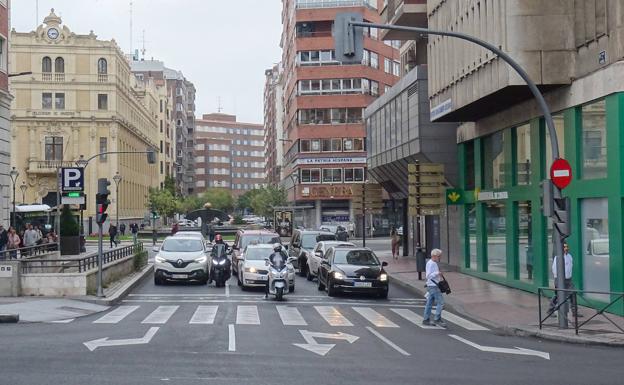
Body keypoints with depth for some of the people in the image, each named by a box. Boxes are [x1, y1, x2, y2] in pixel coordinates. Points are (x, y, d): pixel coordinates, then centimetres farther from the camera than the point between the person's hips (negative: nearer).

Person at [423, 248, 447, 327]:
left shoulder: (434, 263, 17)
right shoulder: (431, 263, -14)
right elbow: (428, 275, -21)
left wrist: (440, 276, 18)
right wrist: (437, 273, -27)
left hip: (433, 286, 10)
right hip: (433, 286, -10)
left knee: (429, 303, 11)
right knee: (440, 302, -11)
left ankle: (426, 320, 14)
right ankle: (437, 319, -10)